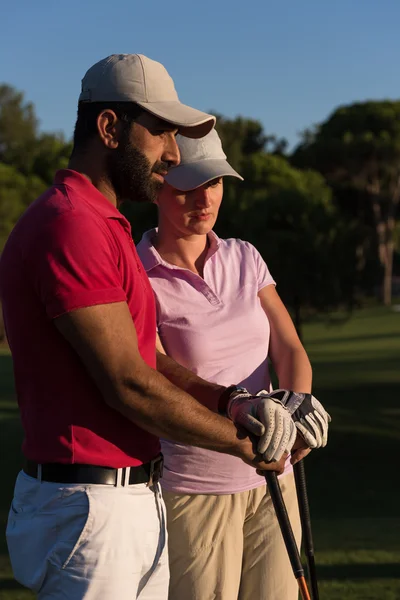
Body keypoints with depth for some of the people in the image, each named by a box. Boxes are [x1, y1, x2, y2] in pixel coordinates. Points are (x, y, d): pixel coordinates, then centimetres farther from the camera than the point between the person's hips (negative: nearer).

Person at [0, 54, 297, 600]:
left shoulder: (101, 227, 17)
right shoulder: (71, 227, -17)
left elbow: (145, 358, 12)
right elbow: (128, 384, -19)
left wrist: (232, 403, -3)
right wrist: (243, 443, -8)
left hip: (135, 498, 10)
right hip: (88, 508, -10)